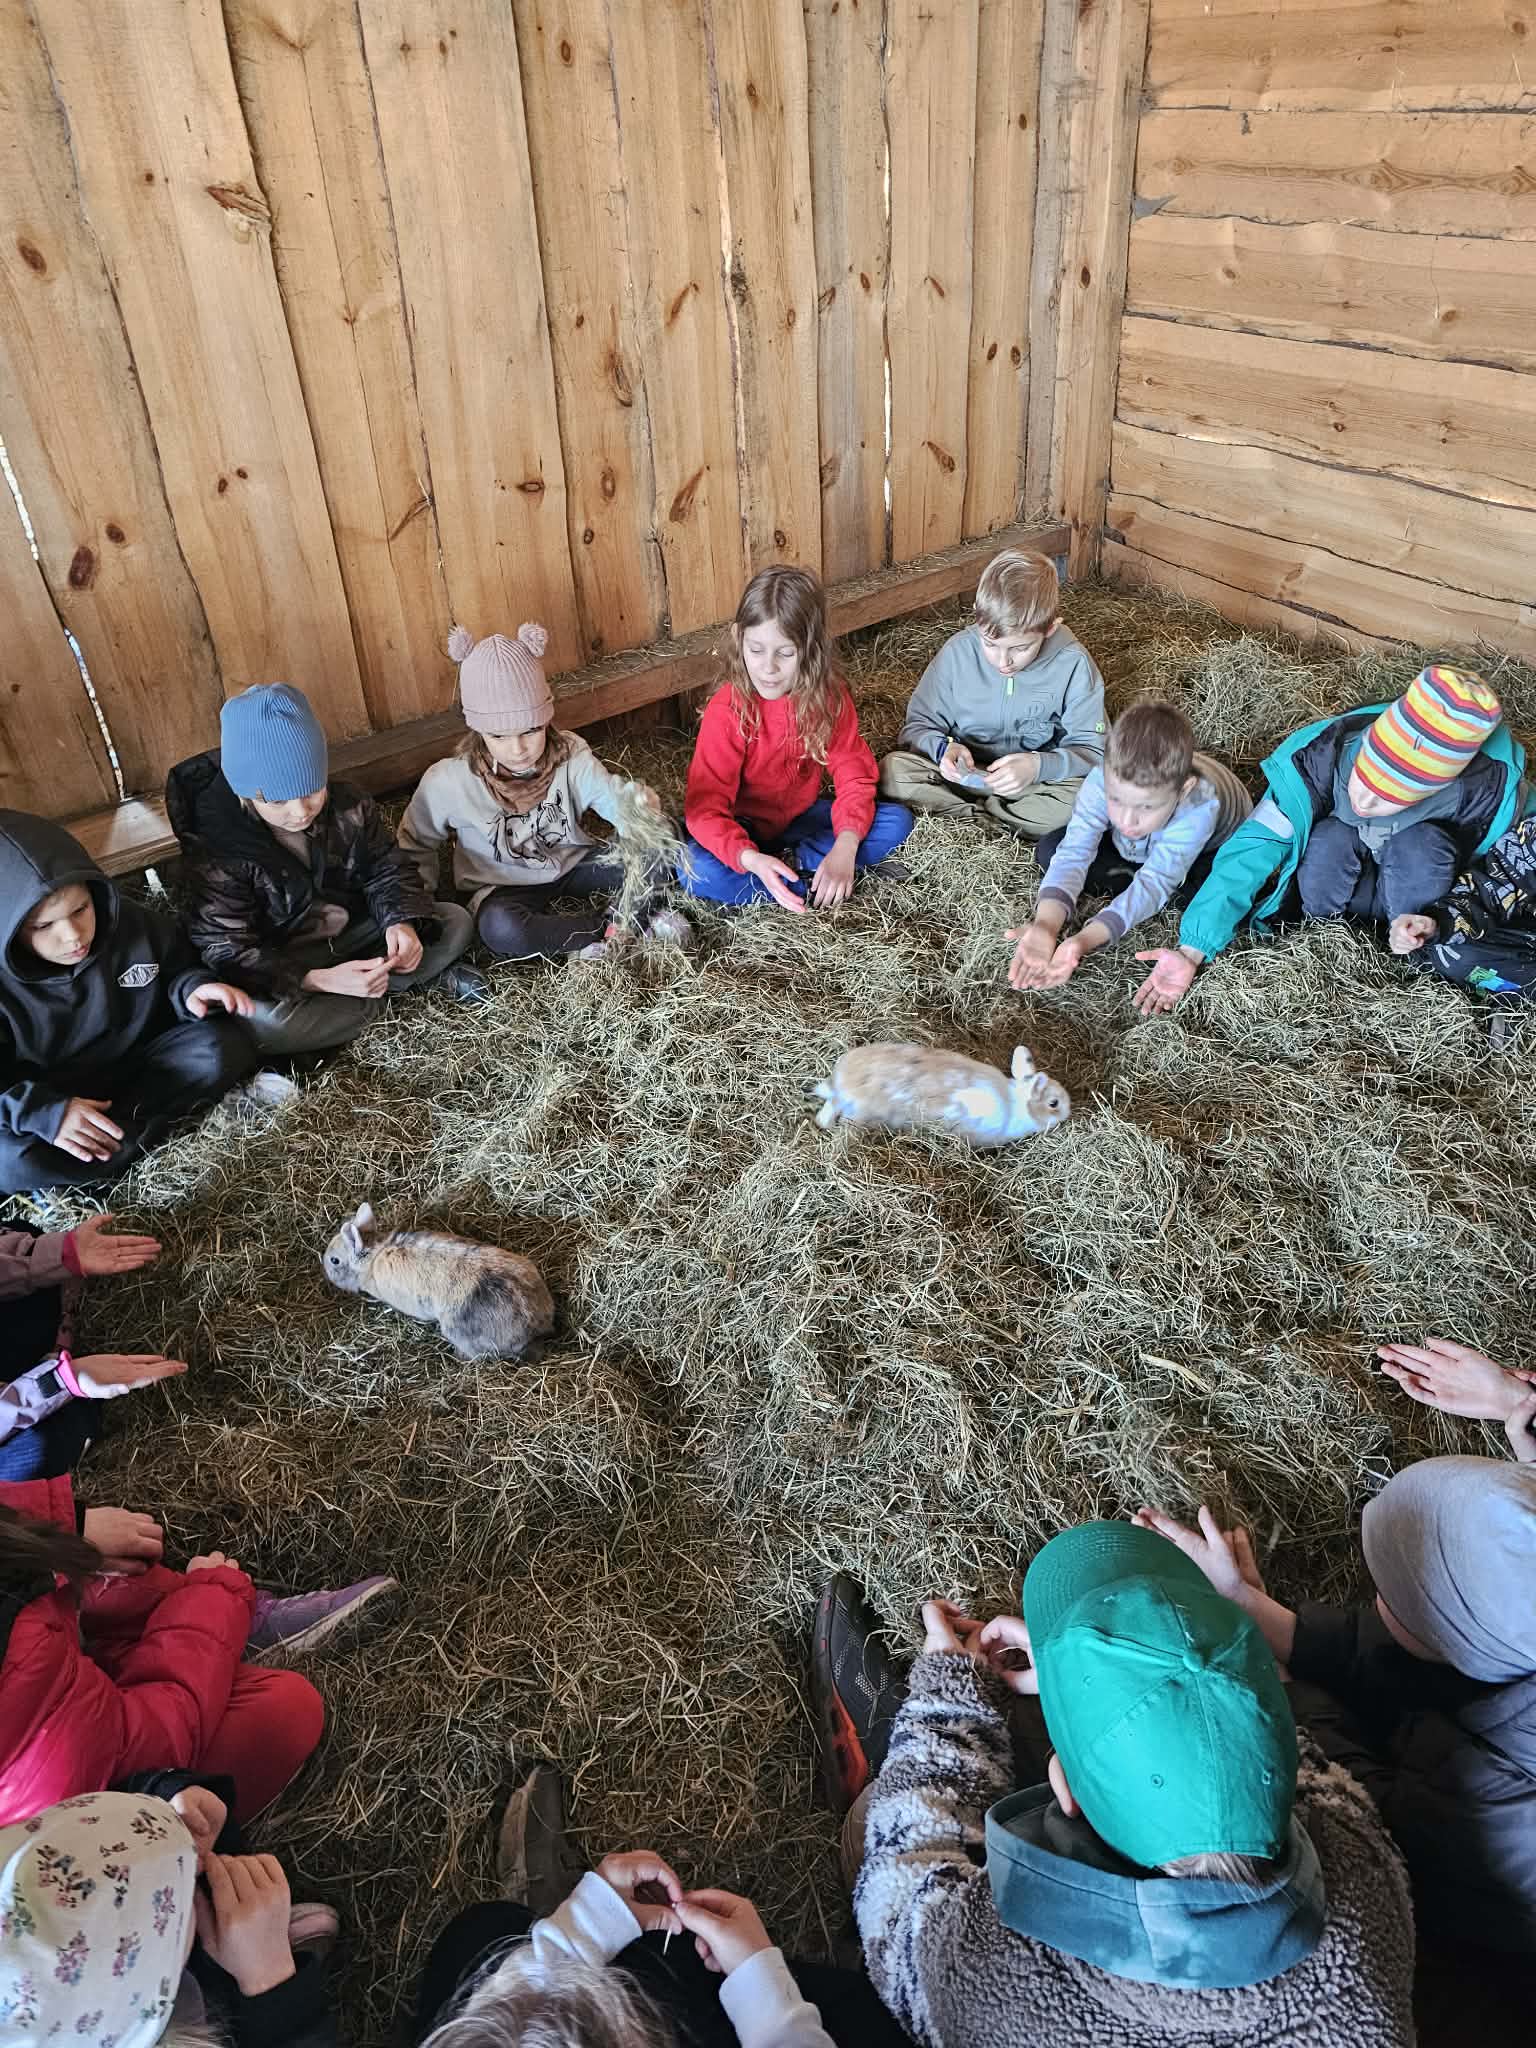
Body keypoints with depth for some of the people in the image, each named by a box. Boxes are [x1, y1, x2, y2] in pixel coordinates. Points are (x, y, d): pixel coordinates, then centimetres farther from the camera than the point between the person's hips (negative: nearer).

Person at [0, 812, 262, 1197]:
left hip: (142, 1064, 3)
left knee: (222, 1048, -24)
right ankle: (144, 1127, -19)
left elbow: (176, 968, 5)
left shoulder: (132, 923, -13)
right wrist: (43, 1111, -34)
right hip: (50, 1099, -2)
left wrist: (190, 988, -19)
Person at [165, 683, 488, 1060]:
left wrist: (401, 922, -25)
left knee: (455, 922, -10)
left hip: (354, 934, 3)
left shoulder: (350, 807, -13)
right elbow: (226, 952, -25)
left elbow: (387, 871, 0)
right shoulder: (218, 852, -26)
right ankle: (421, 977, -21)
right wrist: (322, 980, -38)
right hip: (284, 967, -3)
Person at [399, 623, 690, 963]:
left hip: (573, 863, 1)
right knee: (501, 929, -38)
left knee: (652, 862, -22)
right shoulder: (448, 782, -19)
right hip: (503, 885, -1)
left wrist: (640, 808, -49)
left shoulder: (571, 756, -15)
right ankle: (619, 925, -20)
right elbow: (416, 845, -3)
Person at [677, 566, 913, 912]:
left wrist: (844, 849, -31)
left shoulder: (829, 697, -12)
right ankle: (808, 882, -21)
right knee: (695, 870, -35)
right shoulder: (726, 711, -22)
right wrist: (751, 860, -46)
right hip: (743, 832, -3)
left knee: (897, 820, -15)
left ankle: (788, 863, -19)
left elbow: (854, 776, -12)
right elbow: (705, 806, -27)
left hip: (801, 818, 4)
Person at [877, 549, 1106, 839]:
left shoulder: (1073, 665, -14)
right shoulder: (958, 652, -10)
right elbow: (918, 726, -1)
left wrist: (1039, 766, -31)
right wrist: (943, 748, -26)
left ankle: (969, 814, -15)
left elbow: (1091, 751, -10)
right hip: (964, 771, 1)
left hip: (1035, 781, -1)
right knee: (893, 770, -25)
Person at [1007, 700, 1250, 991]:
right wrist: (1045, 926, -61)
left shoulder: (1200, 805, -45)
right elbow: (1073, 854, -42)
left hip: (1211, 850, -2)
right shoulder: (1104, 781, -38)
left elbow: (1154, 884, -48)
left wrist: (1083, 942, -63)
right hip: (1135, 850, 3)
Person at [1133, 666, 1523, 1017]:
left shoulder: (1489, 789, -36)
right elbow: (1250, 851, -35)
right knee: (1328, 843, -36)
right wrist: (1192, 950, -43)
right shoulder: (1319, 757, -38)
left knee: (1419, 849, -36)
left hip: (1428, 854, 0)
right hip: (1338, 845, 0)